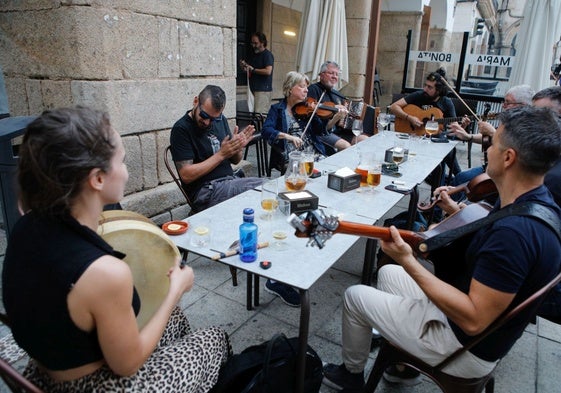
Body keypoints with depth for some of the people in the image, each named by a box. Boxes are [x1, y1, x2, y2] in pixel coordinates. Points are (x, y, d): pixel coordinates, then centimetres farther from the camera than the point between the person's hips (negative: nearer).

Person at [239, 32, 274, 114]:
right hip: (254, 89, 9)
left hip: (263, 90, -8)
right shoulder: (254, 55, 20)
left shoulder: (268, 55, -6)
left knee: (260, 115, -15)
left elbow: (268, 71, -20)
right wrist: (244, 66, 6)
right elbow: (250, 69, 29)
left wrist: (253, 70, -14)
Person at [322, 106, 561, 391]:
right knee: (388, 272, 22)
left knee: (355, 296, 0)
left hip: (467, 348, -9)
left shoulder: (515, 231, -34)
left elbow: (474, 320, -32)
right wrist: (457, 212, 6)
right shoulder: (535, 201, -3)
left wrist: (408, 261, -32)